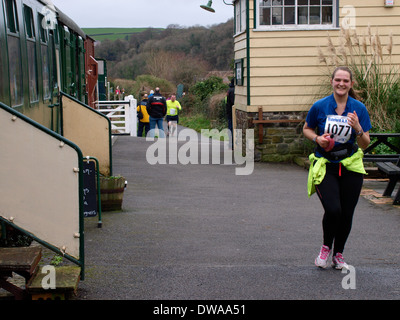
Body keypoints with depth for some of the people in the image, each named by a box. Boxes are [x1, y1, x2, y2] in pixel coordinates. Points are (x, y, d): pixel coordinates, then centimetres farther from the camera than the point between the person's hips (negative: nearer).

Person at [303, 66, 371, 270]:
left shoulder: (359, 109, -1)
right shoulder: (320, 106, -4)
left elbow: (365, 145, -1)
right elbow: (306, 129, 12)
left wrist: (358, 129, -21)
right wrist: (317, 139, -9)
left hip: (350, 167, 2)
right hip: (325, 166, -2)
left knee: (346, 214, 5)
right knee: (333, 210, -17)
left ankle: (338, 254, 29)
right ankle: (326, 247, 13)